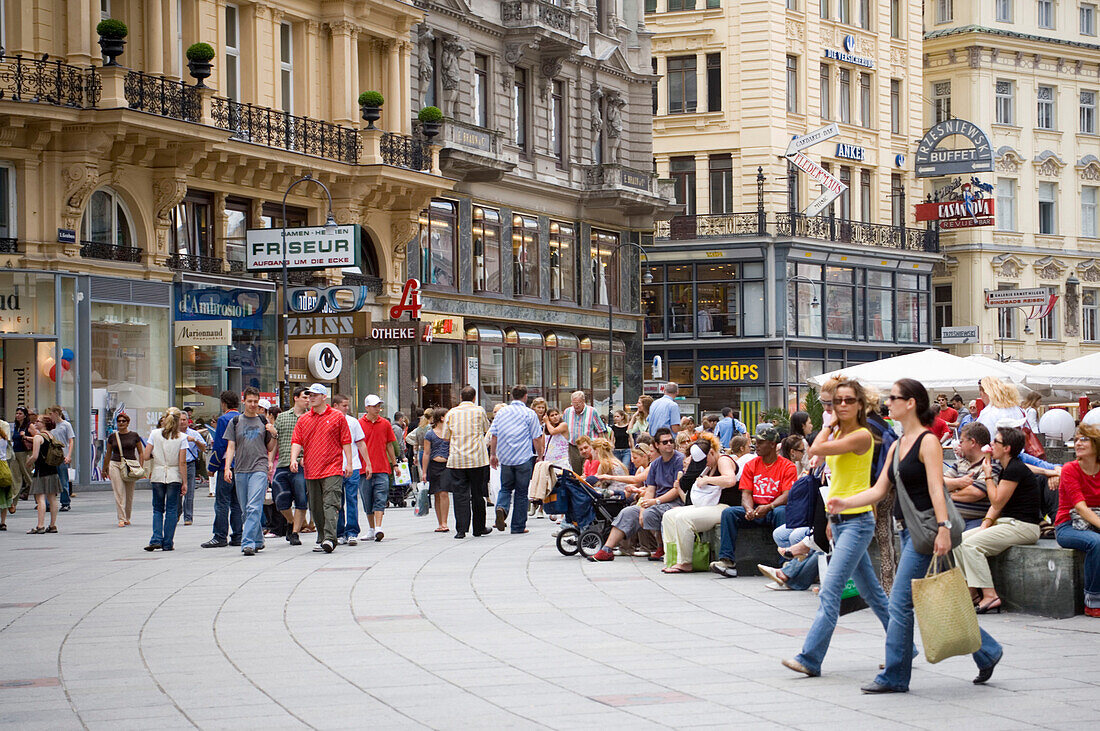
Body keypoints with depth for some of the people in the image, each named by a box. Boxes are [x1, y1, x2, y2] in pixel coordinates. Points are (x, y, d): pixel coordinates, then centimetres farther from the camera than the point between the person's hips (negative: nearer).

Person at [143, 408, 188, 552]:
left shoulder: (155, 434, -1)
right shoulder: (181, 437, -6)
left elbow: (146, 456, -5)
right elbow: (182, 462, -8)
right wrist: (185, 483, -4)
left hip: (158, 475, 1)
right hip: (174, 476, -1)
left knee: (158, 509, 11)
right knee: (172, 510, 7)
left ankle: (156, 540, -5)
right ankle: (168, 543, 6)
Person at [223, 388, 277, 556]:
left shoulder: (263, 421, 10)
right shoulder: (235, 422, 10)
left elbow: (270, 448, 15)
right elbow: (231, 447, 7)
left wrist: (274, 436, -4)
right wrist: (227, 468, -4)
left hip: (259, 468, -2)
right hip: (240, 470, 2)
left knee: (254, 508, -15)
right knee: (246, 510, 8)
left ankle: (248, 542, -20)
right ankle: (258, 540, 22)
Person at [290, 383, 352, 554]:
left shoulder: (337, 417, 3)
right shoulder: (303, 419, 12)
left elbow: (346, 442, 5)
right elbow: (296, 442, 7)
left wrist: (348, 463, -1)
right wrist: (294, 459, -11)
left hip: (332, 469, -4)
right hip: (311, 470, 4)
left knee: (330, 504, -14)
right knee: (316, 508, 9)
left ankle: (330, 538, -22)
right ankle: (321, 539, 18)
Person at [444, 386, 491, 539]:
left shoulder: (451, 413, 3)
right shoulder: (479, 411, 0)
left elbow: (446, 437, 7)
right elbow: (487, 429, 13)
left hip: (456, 459, 1)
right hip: (477, 458, -1)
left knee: (460, 495, 1)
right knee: (477, 494, 9)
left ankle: (461, 529, -6)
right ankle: (479, 528, 17)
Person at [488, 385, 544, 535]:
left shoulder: (501, 412, 6)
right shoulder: (530, 414, -4)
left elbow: (493, 435, 7)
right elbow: (537, 438, -4)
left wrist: (493, 454, 16)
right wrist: (540, 456, 7)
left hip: (505, 457, 3)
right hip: (524, 458, -3)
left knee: (505, 488, 16)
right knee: (521, 492, 6)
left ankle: (501, 507, -15)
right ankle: (518, 526, 8)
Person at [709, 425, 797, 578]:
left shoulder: (788, 466, -1)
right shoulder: (751, 465, 13)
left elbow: (787, 495, -12)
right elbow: (746, 493, 6)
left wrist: (769, 507, -30)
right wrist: (749, 510, -17)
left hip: (774, 509, -4)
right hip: (755, 510, 4)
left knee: (781, 512, -38)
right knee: (728, 512, -21)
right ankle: (727, 561, -29)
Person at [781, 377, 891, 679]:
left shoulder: (862, 436, -14)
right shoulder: (837, 434, 12)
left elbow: (815, 450, -19)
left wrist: (828, 427, -4)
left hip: (857, 521, -10)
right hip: (840, 520, 10)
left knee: (830, 590, -14)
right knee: (871, 591, 15)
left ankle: (810, 659, -16)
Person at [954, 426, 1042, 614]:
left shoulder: (1016, 469, -15)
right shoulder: (1006, 468, 16)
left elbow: (997, 502, -16)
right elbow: (996, 506, 16)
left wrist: (988, 476, -5)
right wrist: (986, 524, 0)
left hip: (1023, 526, -10)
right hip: (1007, 524, 10)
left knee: (972, 544, -23)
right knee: (959, 540, 0)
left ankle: (990, 596, -23)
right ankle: (968, 589, 0)